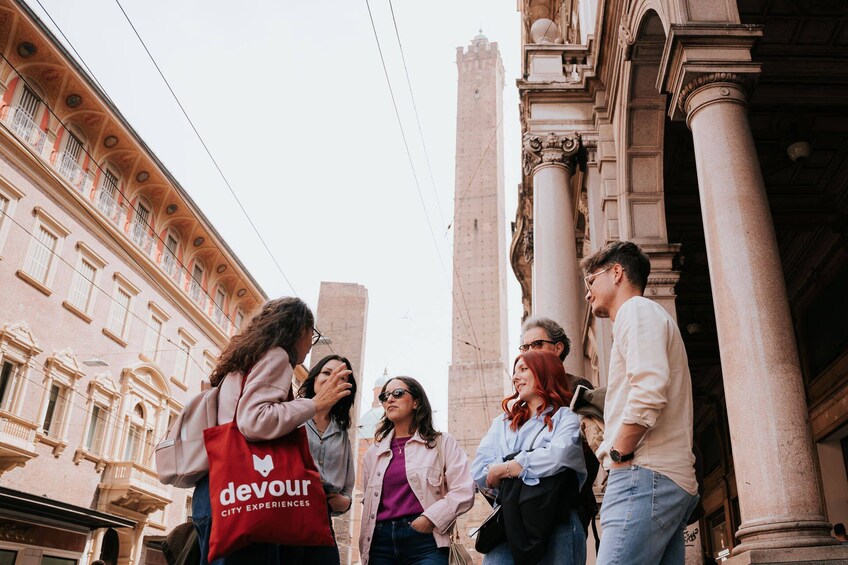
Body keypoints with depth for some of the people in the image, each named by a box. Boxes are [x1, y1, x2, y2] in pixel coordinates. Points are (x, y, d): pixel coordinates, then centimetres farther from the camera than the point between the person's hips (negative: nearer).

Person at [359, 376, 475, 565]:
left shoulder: (442, 442, 7)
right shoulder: (374, 452, 18)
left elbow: (463, 493, -3)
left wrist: (429, 519, -13)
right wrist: (366, 547, 10)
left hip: (424, 541, -3)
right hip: (381, 542, 4)